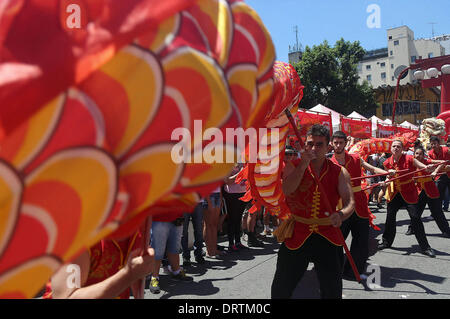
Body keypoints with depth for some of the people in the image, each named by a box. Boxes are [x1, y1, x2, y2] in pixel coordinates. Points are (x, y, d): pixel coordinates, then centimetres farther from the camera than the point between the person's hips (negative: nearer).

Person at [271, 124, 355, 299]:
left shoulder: (339, 172, 0)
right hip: (296, 235, -1)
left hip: (327, 236, 1)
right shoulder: (294, 166, -2)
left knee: (332, 290, 10)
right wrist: (303, 164, -26)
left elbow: (350, 202, -10)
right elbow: (286, 190, -21)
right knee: (281, 288, 7)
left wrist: (341, 214, -32)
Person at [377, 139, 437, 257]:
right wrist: (385, 182, -5)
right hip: (394, 193, 4)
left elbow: (424, 167, -19)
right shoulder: (388, 162, 0)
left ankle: (425, 247, 8)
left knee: (415, 218, -4)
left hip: (409, 192, -3)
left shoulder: (409, 159, -12)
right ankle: (386, 241, 27)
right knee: (390, 217, 9)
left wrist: (428, 168, -41)